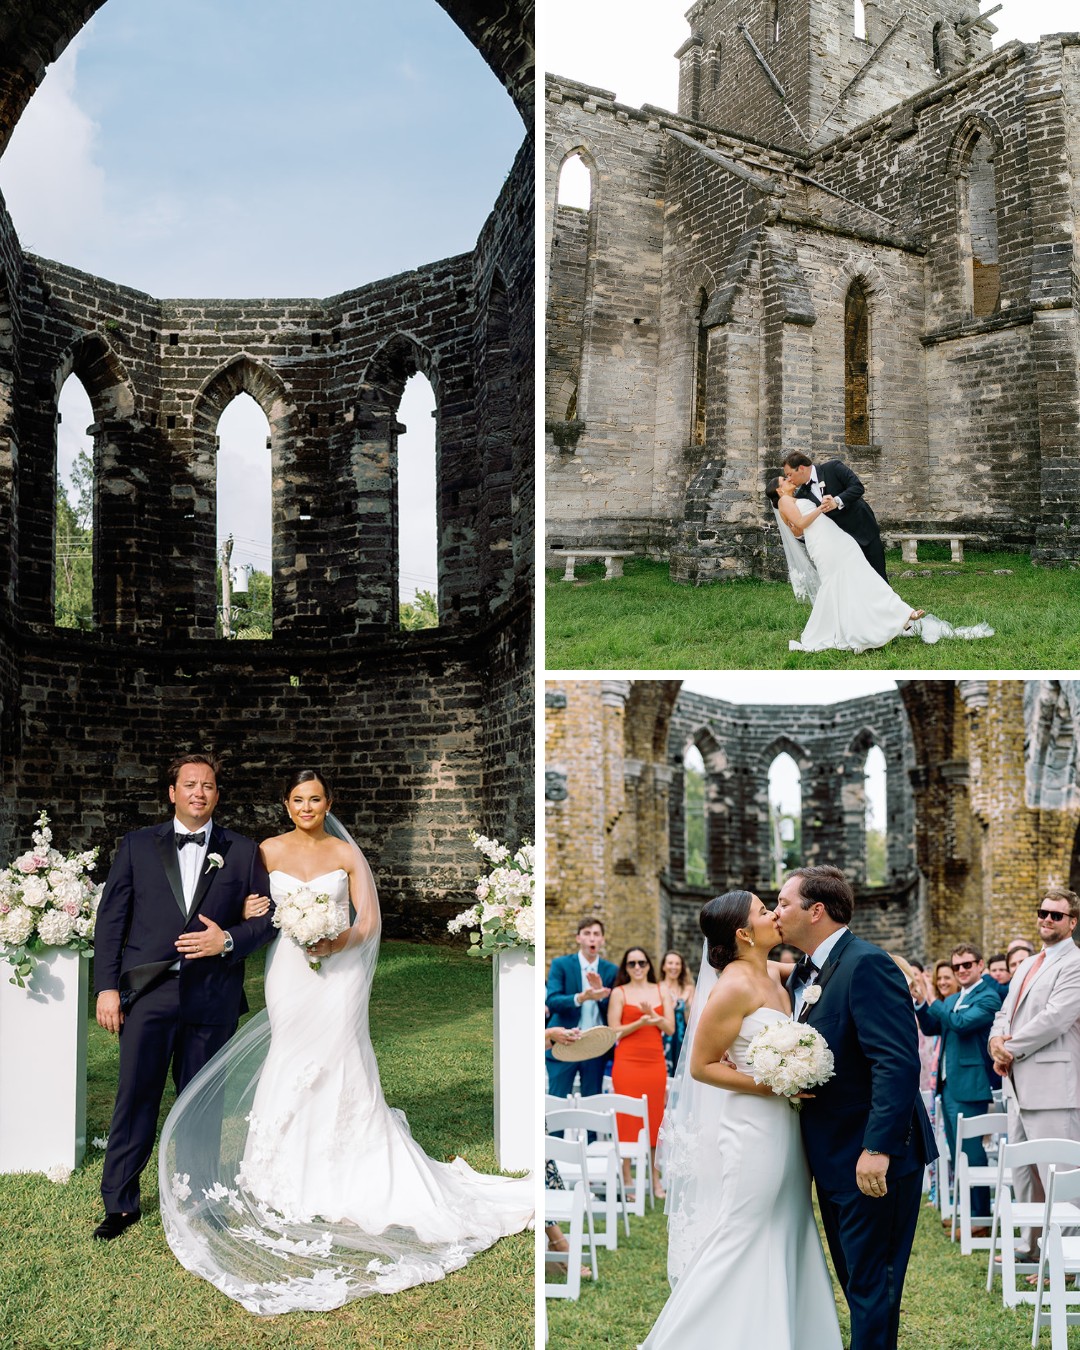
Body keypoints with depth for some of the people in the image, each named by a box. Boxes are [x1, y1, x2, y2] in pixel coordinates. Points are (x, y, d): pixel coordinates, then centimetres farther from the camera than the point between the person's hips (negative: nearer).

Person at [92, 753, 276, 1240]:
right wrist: (107, 986, -3)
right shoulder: (137, 845, 7)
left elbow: (266, 918, 8)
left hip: (212, 998, 1)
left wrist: (228, 941, -10)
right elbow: (110, 919, 4)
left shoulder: (243, 852, 8)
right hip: (147, 993, 0)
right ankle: (121, 1204, 16)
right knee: (135, 1098, 2)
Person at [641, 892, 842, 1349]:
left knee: (784, 1241, 15)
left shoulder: (773, 974, 6)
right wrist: (771, 1086, -19)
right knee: (738, 1243, 0)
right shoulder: (735, 986, -17)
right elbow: (701, 1066, -15)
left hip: (783, 1129, 8)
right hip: (752, 1130, -8)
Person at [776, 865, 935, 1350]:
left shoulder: (867, 964, -20)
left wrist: (877, 1150, -30)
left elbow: (898, 1064, -27)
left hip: (873, 1158, -9)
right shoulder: (802, 975, 10)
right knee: (854, 1279, 19)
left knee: (871, 1284, 0)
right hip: (833, 1157, 10)